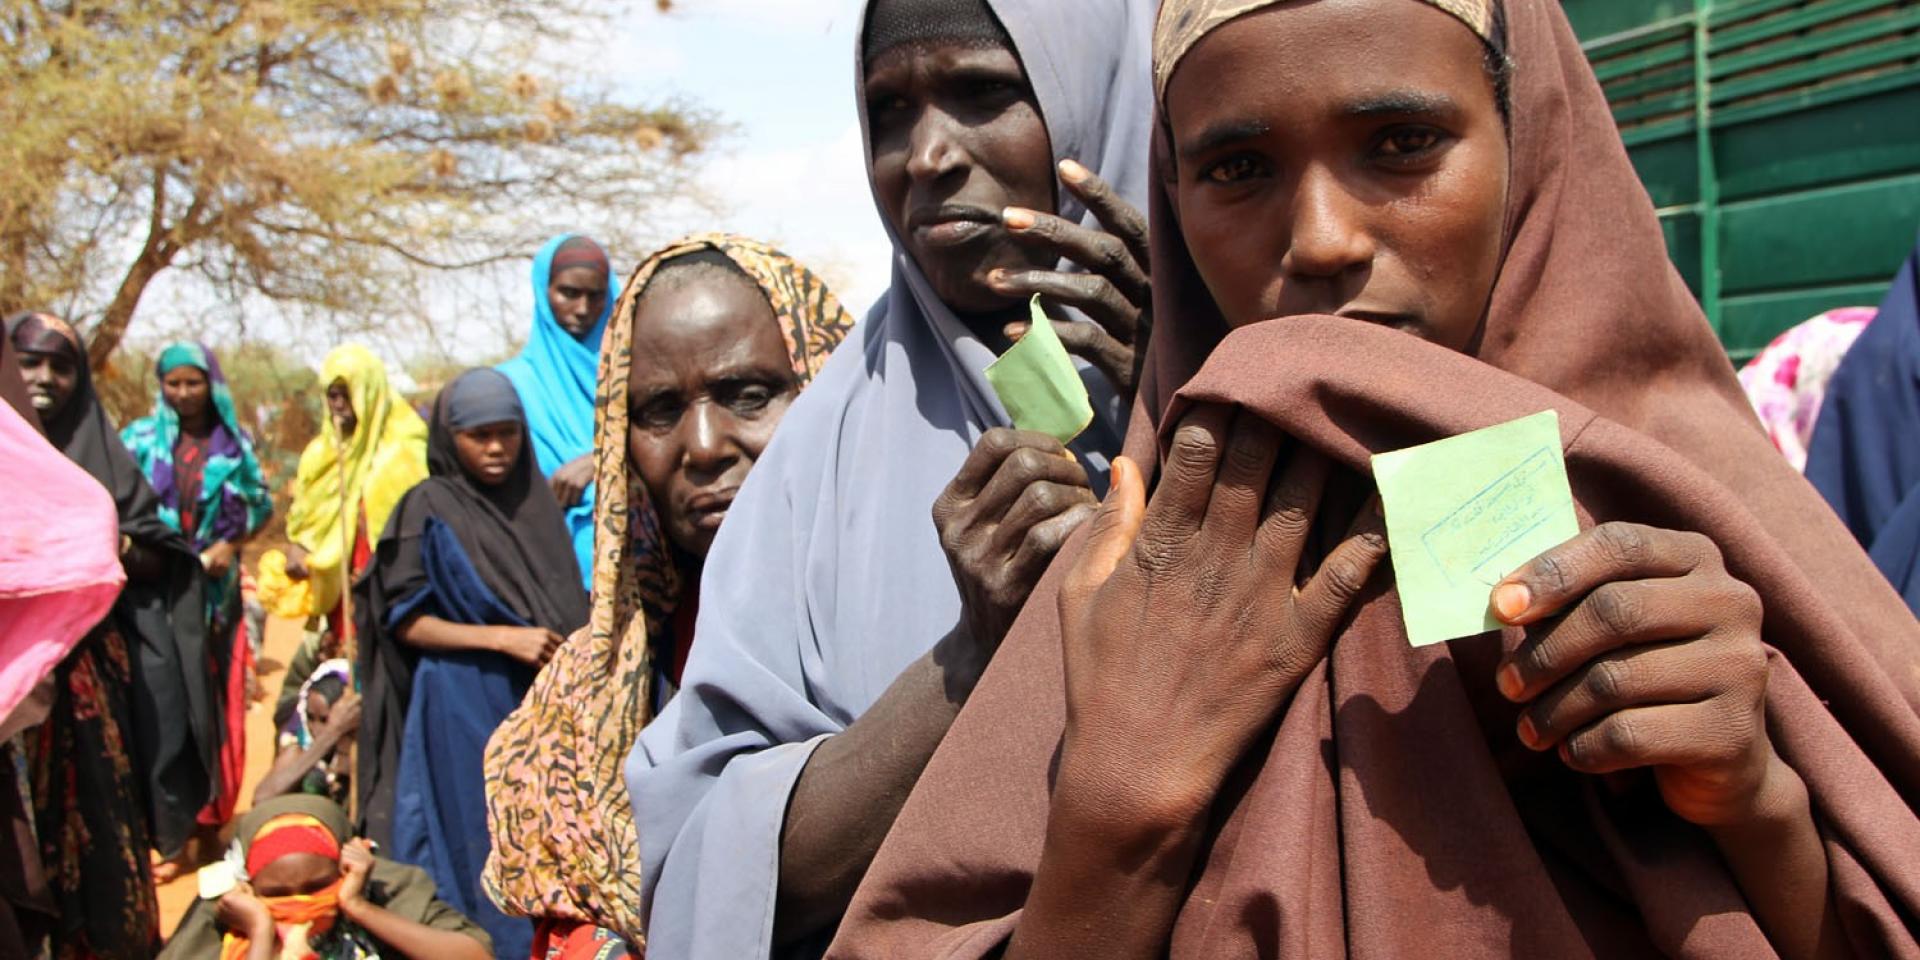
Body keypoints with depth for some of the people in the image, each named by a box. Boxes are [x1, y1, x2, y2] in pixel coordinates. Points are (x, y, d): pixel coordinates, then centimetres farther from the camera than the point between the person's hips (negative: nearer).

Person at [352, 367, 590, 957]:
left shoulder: (536, 502, 8)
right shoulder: (430, 509, -5)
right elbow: (405, 621, -7)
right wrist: (503, 637, -15)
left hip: (540, 703, 4)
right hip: (465, 706, -4)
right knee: (481, 847, 2)